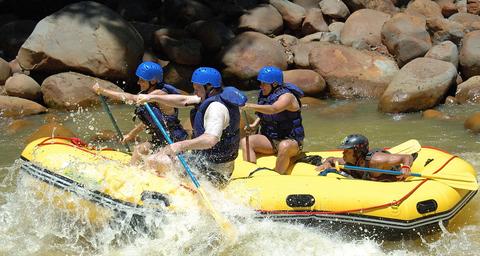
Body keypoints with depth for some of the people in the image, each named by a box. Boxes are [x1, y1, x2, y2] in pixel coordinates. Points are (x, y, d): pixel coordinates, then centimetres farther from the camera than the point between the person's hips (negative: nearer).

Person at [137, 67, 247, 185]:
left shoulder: (216, 107, -23)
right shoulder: (212, 97, 8)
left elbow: (211, 139, -37)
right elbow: (183, 101, 8)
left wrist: (181, 146, -45)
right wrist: (153, 98, 3)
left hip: (213, 170, -10)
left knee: (154, 161, -14)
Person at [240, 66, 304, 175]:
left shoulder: (287, 96, -17)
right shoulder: (264, 95, 6)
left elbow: (273, 109, -38)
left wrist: (250, 106, -46)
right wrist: (254, 124, 5)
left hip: (290, 140, -7)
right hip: (269, 139, 7)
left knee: (284, 147, -40)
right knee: (245, 142, -16)